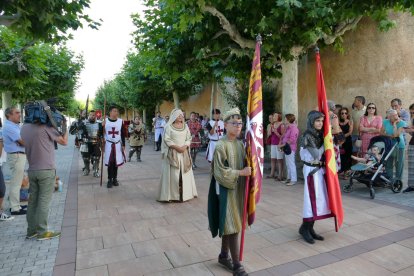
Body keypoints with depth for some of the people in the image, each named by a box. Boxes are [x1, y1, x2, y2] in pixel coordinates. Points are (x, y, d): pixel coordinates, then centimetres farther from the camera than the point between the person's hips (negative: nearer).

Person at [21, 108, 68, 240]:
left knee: (33, 200, 12)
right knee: (43, 201, -1)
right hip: (46, 170, -7)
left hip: (32, 170, 7)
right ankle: (42, 232, 5)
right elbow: (64, 142, -8)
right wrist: (64, 124, 2)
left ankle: (31, 230, 19)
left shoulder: (24, 128, 8)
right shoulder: (45, 126, -13)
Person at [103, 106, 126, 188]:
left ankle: (115, 179, 19)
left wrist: (123, 145, 1)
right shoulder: (105, 121, -1)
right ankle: (110, 180, 10)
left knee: (116, 162, 7)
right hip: (108, 144, -1)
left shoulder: (121, 121, 1)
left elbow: (123, 134, 4)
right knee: (109, 163, 1)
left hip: (117, 144, 1)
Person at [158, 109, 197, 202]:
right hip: (172, 153, -4)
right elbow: (166, 139, -9)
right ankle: (172, 195, 3)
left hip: (184, 153, 4)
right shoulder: (169, 126, -3)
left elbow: (189, 138, 7)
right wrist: (176, 147, -17)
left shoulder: (185, 126, 9)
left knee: (184, 173, 6)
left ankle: (184, 193, 15)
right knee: (173, 173, -3)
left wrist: (185, 146, -11)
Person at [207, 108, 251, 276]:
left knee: (230, 223, 16)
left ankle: (224, 255, 32)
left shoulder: (240, 144, 7)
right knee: (232, 225, -3)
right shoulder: (221, 145, -15)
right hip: (226, 189, -7)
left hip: (238, 188, 7)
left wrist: (248, 170, -5)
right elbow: (220, 171, -18)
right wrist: (241, 173, -19)